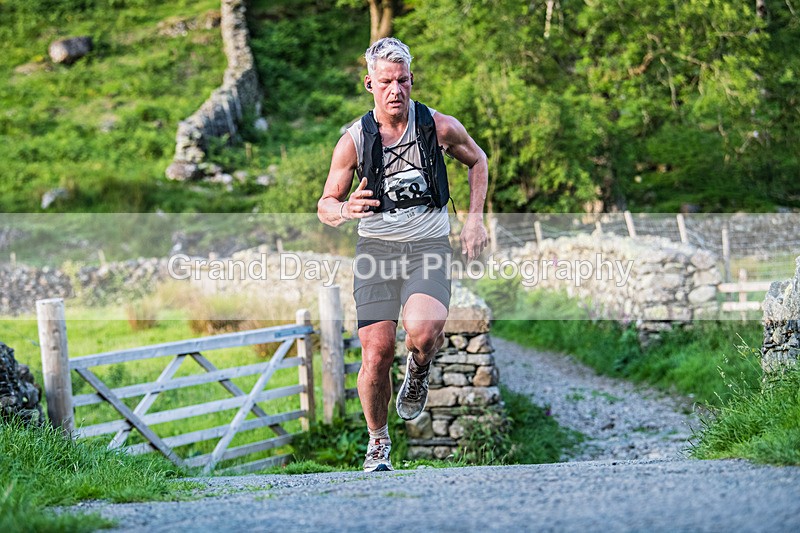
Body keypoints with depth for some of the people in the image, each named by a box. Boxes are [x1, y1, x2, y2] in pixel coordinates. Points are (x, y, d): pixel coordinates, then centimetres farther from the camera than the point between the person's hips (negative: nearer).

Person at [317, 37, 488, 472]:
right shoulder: (354, 139, -3)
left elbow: (477, 160, 19)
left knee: (422, 330, -29)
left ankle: (419, 370, 10)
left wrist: (475, 218, 8)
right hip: (376, 247, 1)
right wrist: (345, 210, -20)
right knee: (377, 352, -9)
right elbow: (325, 207, 4)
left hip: (429, 245, -1)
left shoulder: (439, 127, -2)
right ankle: (378, 443, 15)